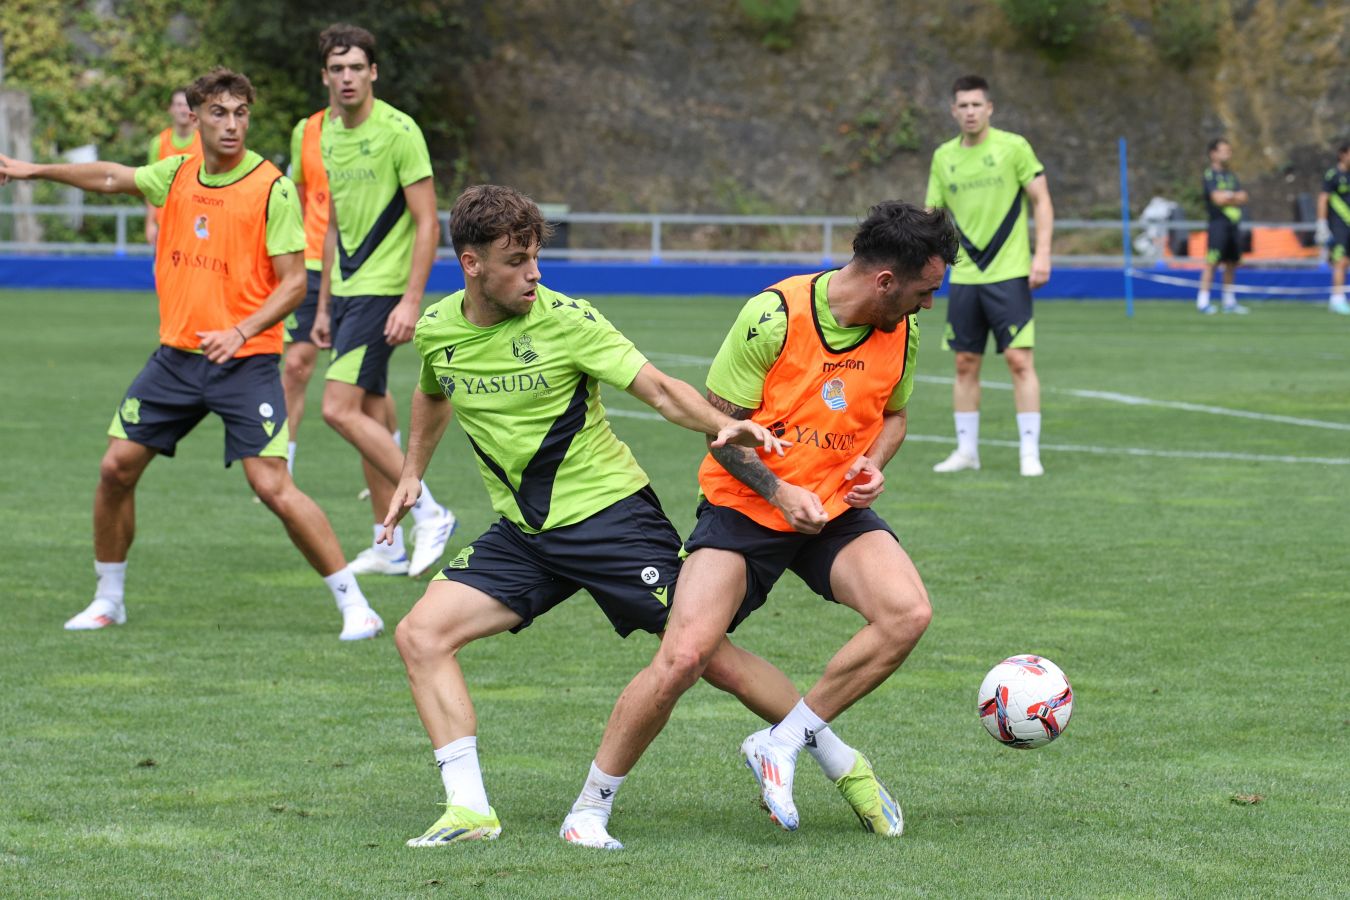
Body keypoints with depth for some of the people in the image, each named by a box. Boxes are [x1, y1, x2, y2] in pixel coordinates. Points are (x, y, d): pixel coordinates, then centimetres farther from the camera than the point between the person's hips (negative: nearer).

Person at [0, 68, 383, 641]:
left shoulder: (272, 188, -11)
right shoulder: (178, 174, 5)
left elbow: (294, 282, -12)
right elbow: (112, 178, 20)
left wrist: (241, 332, -24)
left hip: (244, 360, -6)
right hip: (176, 354, 6)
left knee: (272, 486, -15)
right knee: (116, 467, 5)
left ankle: (354, 604, -7)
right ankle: (108, 599, 23)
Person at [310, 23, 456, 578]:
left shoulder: (397, 131, -12)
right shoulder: (328, 137, 11)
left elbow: (427, 223, -14)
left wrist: (411, 301, -21)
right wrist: (323, 307, 19)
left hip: (383, 290, -8)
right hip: (346, 289, 8)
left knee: (339, 408, -16)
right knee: (368, 417, 9)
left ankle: (428, 513, -10)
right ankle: (389, 547, 14)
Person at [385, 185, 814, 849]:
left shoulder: (565, 321, -13)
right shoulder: (434, 330, 1)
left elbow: (658, 389, -16)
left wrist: (721, 425, -33)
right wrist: (412, 471, 26)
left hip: (611, 515, -5)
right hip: (521, 532, 5)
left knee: (705, 652, -8)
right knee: (421, 636, -12)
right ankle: (468, 809, -11)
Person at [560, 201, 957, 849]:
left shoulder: (902, 329, -2)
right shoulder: (774, 316, -18)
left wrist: (873, 463, -4)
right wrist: (779, 491, -22)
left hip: (837, 510, 4)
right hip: (744, 506, -4)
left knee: (908, 613, -23)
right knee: (682, 657, -19)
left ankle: (782, 744, -8)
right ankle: (590, 807, 1)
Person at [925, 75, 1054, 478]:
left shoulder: (1013, 147, -4)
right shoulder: (943, 157, 9)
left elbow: (1042, 202, -1)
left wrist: (1042, 255, -11)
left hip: (1009, 274, -4)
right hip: (964, 276, 4)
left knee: (1019, 359, -9)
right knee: (966, 363, 7)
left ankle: (1030, 452, -5)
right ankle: (966, 450, 16)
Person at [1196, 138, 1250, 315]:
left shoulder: (1230, 175, 18)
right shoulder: (1210, 174, -5)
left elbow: (1243, 198, 10)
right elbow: (1217, 198, -16)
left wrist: (1228, 196, -7)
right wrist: (1235, 197, -2)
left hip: (1234, 223, 7)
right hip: (1218, 221, -7)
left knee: (1231, 263, 10)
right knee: (1212, 261, -10)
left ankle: (1229, 301, 16)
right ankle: (1203, 301, -8)